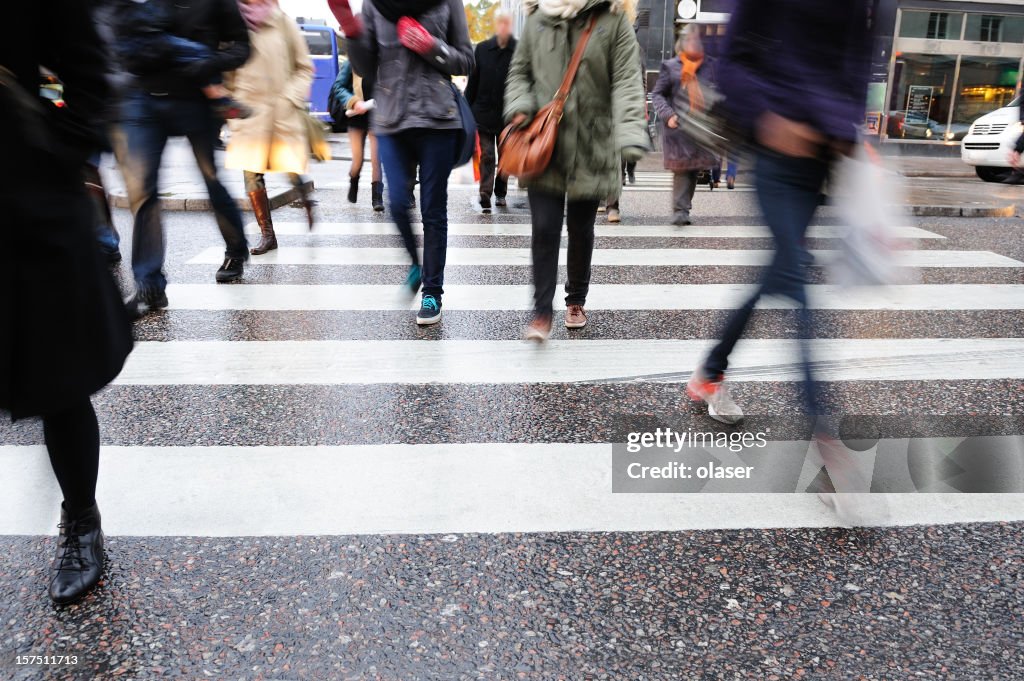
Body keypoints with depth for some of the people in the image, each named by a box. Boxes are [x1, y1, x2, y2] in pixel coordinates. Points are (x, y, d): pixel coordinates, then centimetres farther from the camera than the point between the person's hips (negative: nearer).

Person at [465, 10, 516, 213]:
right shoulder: (482, 49, 0)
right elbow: (473, 82, 4)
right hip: (485, 112, 0)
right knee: (486, 156, -2)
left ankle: (500, 193, 27)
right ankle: (485, 196, -5)